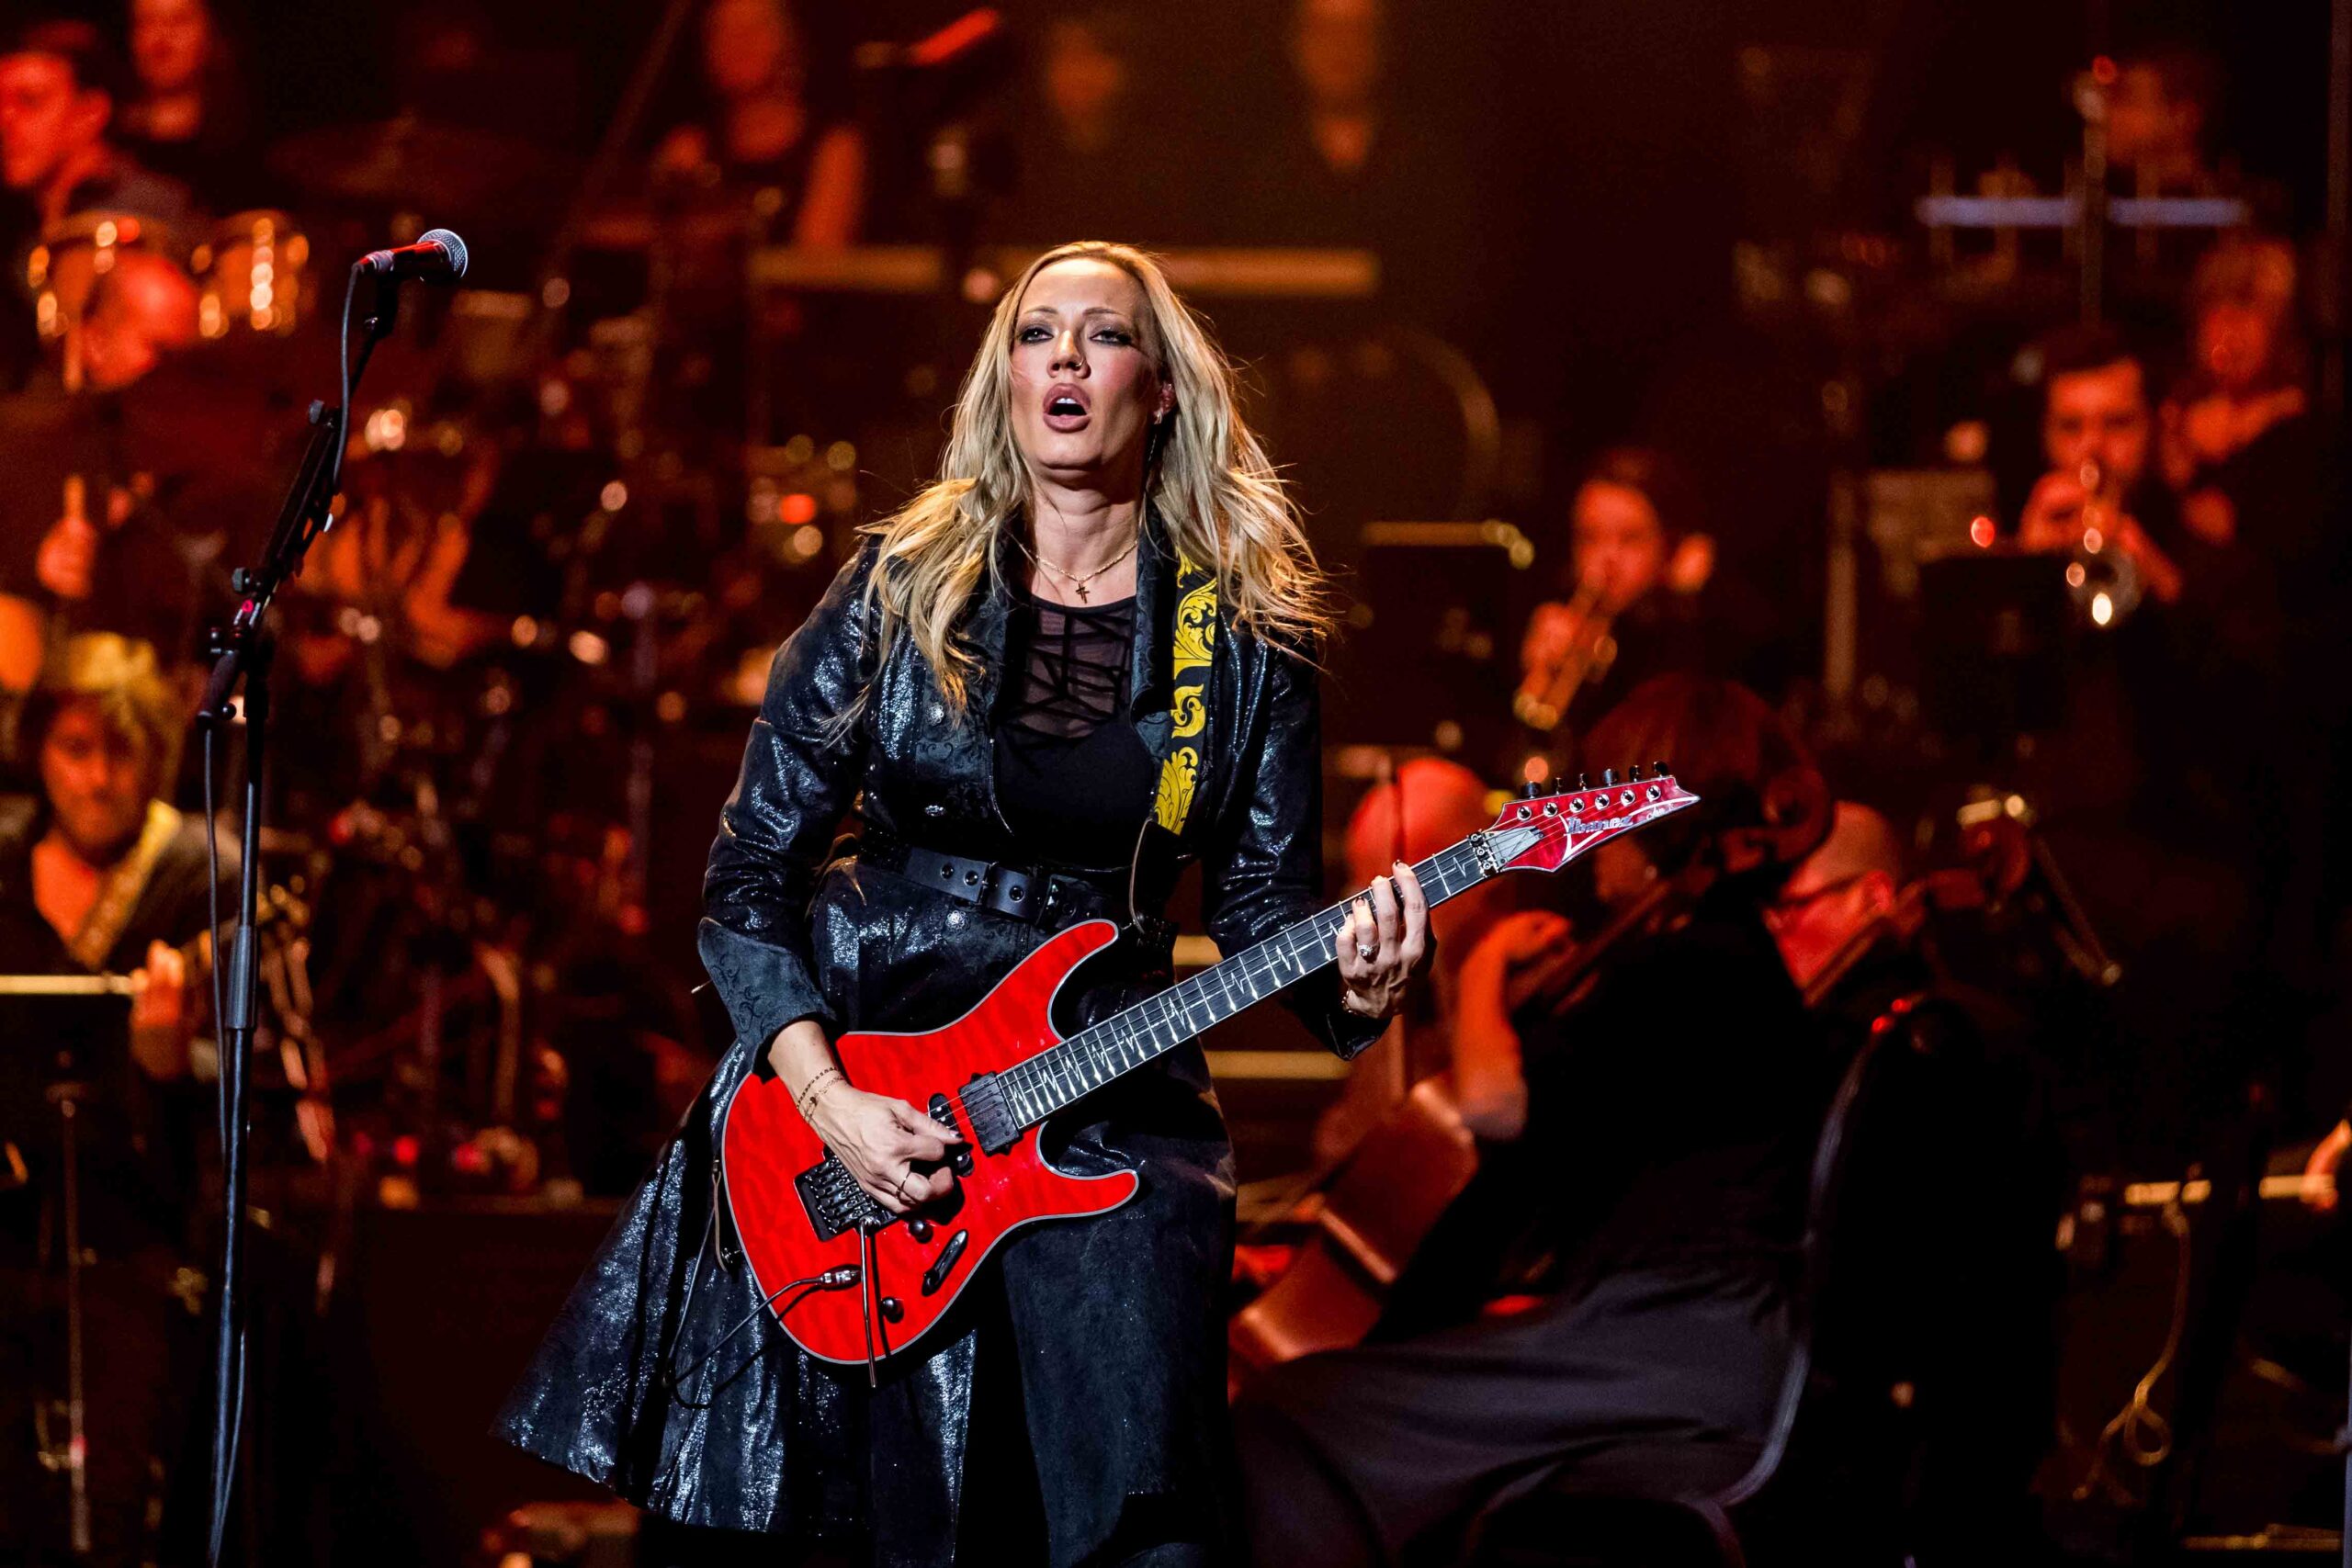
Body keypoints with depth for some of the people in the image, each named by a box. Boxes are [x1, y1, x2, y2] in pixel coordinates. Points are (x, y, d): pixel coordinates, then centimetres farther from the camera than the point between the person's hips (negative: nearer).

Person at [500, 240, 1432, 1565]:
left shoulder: (1244, 639, 3)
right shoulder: (903, 589, 1)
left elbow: (1265, 903, 4)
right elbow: (751, 872, 1)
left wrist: (1353, 985, -20)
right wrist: (823, 1096, -13)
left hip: (1104, 1105, 0)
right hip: (852, 1068, 0)